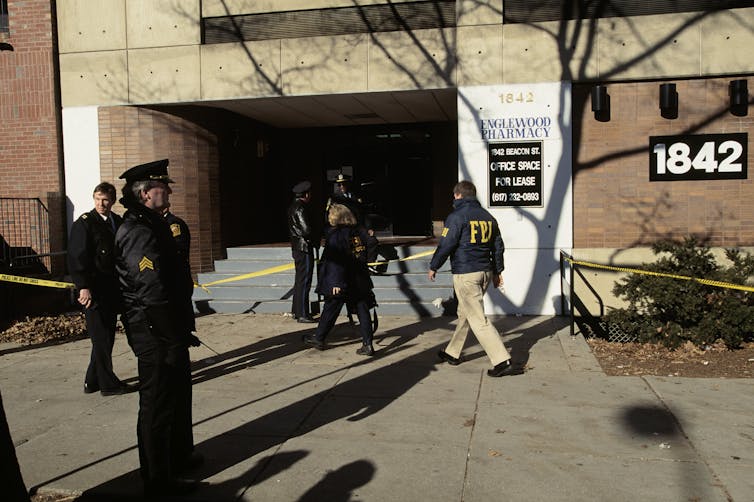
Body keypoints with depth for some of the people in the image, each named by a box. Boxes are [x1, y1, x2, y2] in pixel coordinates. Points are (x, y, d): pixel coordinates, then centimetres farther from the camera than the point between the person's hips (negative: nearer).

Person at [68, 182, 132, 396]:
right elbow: (76, 257, -12)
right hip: (94, 290, -7)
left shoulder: (118, 222, 11)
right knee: (101, 337, 1)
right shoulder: (84, 223, -7)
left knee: (107, 336, 12)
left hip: (113, 289, 7)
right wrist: (83, 287, -20)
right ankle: (108, 384, 10)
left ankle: (93, 381, 23)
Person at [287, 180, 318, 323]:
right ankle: (302, 314, -3)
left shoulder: (293, 206, 14)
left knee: (299, 280, 18)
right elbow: (306, 230, -23)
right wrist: (317, 241, -7)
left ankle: (296, 311, 26)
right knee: (304, 281, -6)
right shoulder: (301, 208, -17)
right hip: (305, 248, -10)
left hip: (296, 247, 10)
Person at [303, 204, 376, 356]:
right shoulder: (360, 232, 5)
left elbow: (335, 261, -18)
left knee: (330, 310, 10)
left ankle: (318, 338, 27)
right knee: (362, 311, 7)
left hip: (341, 282, -5)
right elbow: (366, 255, 11)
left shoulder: (335, 234, -13)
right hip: (360, 281, 5)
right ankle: (367, 344, 4)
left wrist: (336, 282, -18)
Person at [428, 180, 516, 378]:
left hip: (465, 274, -8)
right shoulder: (488, 217, 11)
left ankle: (502, 361, -10)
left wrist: (433, 267, 2)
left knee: (478, 319, -6)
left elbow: (445, 245, -12)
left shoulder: (457, 217, -11)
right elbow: (498, 246, 16)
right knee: (464, 313, 20)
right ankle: (452, 353, 33)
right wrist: (497, 271, 25)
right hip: (485, 272, 8)